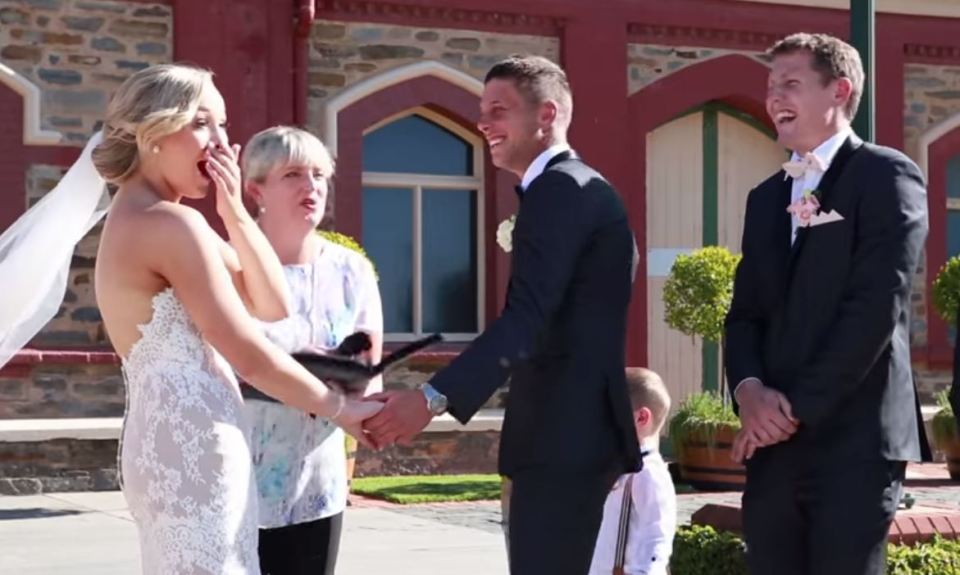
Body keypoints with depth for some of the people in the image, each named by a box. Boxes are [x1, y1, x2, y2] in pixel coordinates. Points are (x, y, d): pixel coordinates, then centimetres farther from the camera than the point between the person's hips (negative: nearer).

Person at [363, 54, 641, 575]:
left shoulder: (559, 189, -14)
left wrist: (433, 398, -34)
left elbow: (526, 317, -26)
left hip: (563, 433, -11)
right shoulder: (576, 187, 20)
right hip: (576, 428, 11)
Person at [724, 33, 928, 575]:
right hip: (773, 443, 6)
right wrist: (749, 388, -7)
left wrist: (798, 407, -13)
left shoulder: (886, 176, -3)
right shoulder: (766, 197, 20)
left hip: (853, 442, -6)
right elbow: (745, 311, 14)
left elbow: (877, 306, -13)